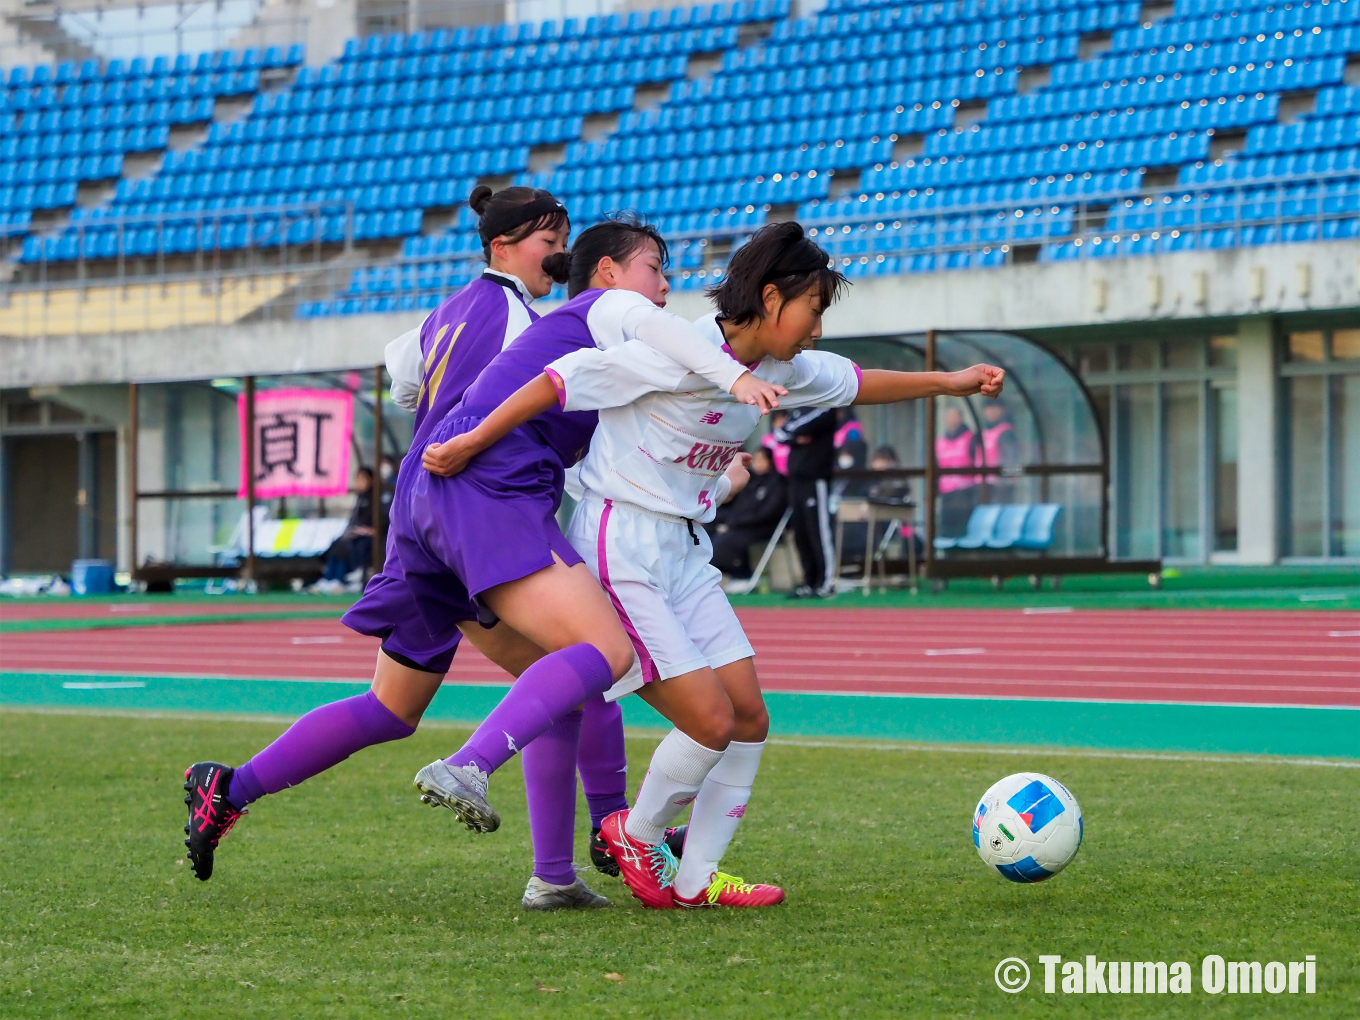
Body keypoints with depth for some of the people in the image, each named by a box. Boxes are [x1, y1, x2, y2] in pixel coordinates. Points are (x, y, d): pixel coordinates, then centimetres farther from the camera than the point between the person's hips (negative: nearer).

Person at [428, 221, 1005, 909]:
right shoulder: (683, 355, -20)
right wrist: (471, 445, -18)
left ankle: (694, 879, 13)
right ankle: (636, 833, 13)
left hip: (684, 552, 9)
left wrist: (950, 382, 22)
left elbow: (852, 384, 24)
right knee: (713, 722, -12)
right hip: (621, 549, -9)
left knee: (750, 718, 3)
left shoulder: (778, 370, 6)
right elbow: (564, 379, -19)